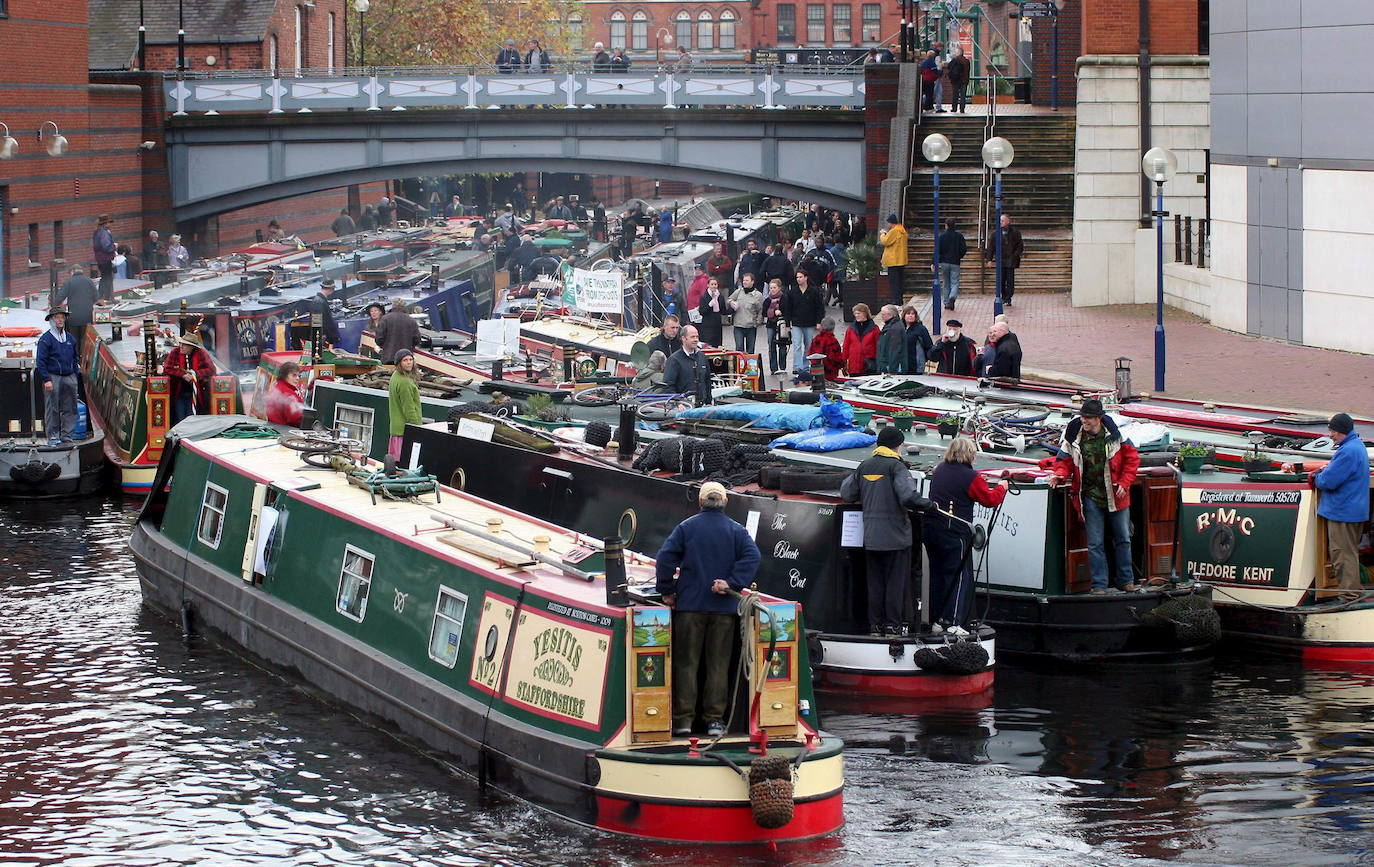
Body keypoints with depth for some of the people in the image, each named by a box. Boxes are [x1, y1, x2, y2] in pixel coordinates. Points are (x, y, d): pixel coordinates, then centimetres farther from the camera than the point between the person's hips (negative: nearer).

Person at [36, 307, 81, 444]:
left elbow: (76, 357, 23)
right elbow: (40, 361, -8)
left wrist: (76, 372, 12)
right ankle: (53, 436, -1)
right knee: (52, 409, -4)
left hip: (69, 377, 6)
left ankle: (66, 435, 12)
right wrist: (46, 380, -14)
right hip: (53, 377, -6)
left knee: (69, 408, 6)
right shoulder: (46, 339, -5)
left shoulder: (70, 338, 14)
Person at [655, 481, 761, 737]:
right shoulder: (736, 531, 2)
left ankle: (683, 719, 1)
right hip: (723, 608, 1)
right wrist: (732, 583, -14)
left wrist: (666, 591, -1)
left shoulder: (686, 528, 0)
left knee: (686, 662, 4)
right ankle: (715, 719, 6)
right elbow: (752, 557, -12)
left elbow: (665, 557, -7)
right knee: (718, 664, 7)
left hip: (689, 605, -1)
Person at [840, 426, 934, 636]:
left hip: (870, 537, 5)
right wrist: (928, 505, -8)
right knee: (896, 581, 2)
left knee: (875, 581, 12)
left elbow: (846, 494, 9)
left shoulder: (864, 466, 7)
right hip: (896, 536, -5)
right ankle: (892, 626, 1)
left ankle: (875, 626, 14)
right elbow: (908, 496, -23)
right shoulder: (896, 466, -11)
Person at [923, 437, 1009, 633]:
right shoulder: (971, 477, -10)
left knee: (937, 575, 14)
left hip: (929, 527, 7)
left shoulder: (939, 470, 10)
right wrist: (1002, 487, 14)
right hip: (954, 533, -7)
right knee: (959, 576, 1)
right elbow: (990, 500, -5)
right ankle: (953, 623, -5)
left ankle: (936, 621, 16)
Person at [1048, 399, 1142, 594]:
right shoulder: (1073, 436, -6)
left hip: (1116, 496, 1)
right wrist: (1059, 475, -16)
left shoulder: (1114, 434, -7)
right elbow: (1064, 460, 4)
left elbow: (1132, 458, 1)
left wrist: (1124, 483, -6)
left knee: (1123, 539, 11)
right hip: (1090, 496, -1)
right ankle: (1099, 584, 5)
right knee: (1095, 543, -1)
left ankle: (1125, 580, 24)